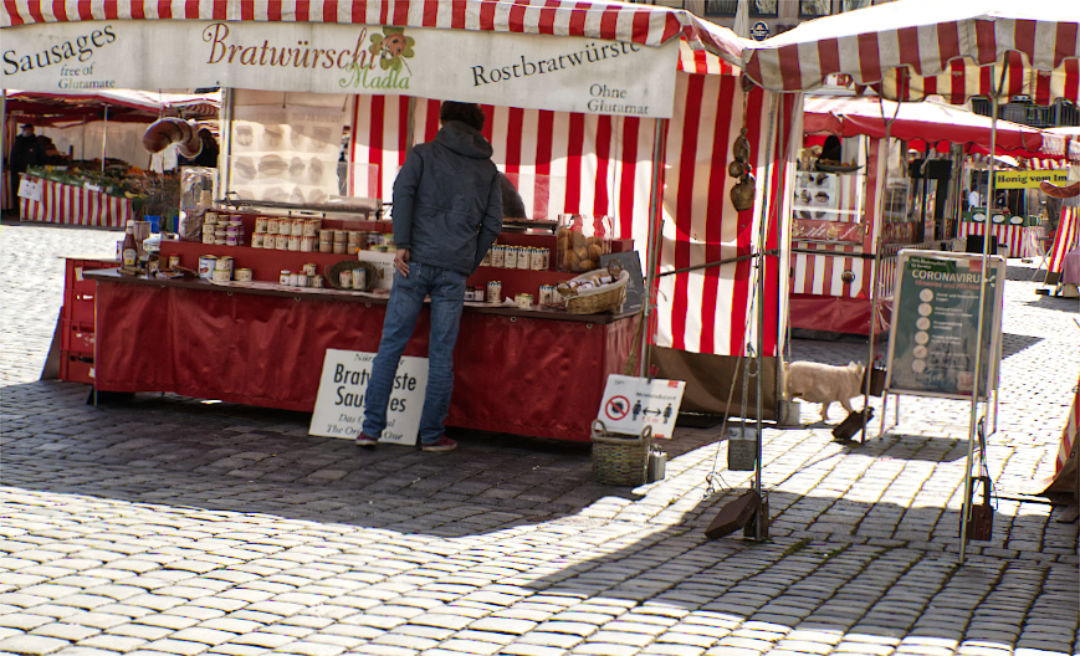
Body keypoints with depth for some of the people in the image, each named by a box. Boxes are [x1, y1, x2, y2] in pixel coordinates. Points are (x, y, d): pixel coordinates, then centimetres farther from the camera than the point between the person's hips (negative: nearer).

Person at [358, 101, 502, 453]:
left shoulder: (423, 153, 9)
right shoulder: (487, 169, 14)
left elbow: (403, 190, -8)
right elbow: (493, 223, 9)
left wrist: (402, 244, -11)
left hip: (416, 262, -1)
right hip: (454, 271, 1)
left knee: (391, 344, 3)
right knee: (441, 353, 5)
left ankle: (371, 427, 1)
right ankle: (432, 433, 7)